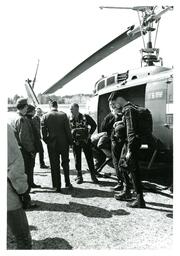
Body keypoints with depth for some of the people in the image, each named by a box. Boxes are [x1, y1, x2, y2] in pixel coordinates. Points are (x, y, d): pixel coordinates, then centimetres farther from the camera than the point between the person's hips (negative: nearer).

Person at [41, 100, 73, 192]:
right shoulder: (63, 115, -7)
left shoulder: (45, 117, -6)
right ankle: (67, 183, 24)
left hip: (52, 144, 0)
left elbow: (43, 132, -6)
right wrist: (70, 141, 4)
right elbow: (68, 130, -7)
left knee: (54, 165, 8)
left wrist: (47, 141, 10)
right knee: (65, 163, 17)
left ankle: (57, 186, 11)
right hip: (64, 143, 0)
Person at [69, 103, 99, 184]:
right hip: (75, 142, 2)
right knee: (77, 160, 6)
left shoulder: (85, 117, -6)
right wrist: (71, 138, -5)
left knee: (90, 159, 3)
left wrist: (90, 133, -4)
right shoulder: (70, 120, 0)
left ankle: (93, 176, 15)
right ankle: (79, 177, 19)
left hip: (86, 141, -2)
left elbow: (94, 125, 5)